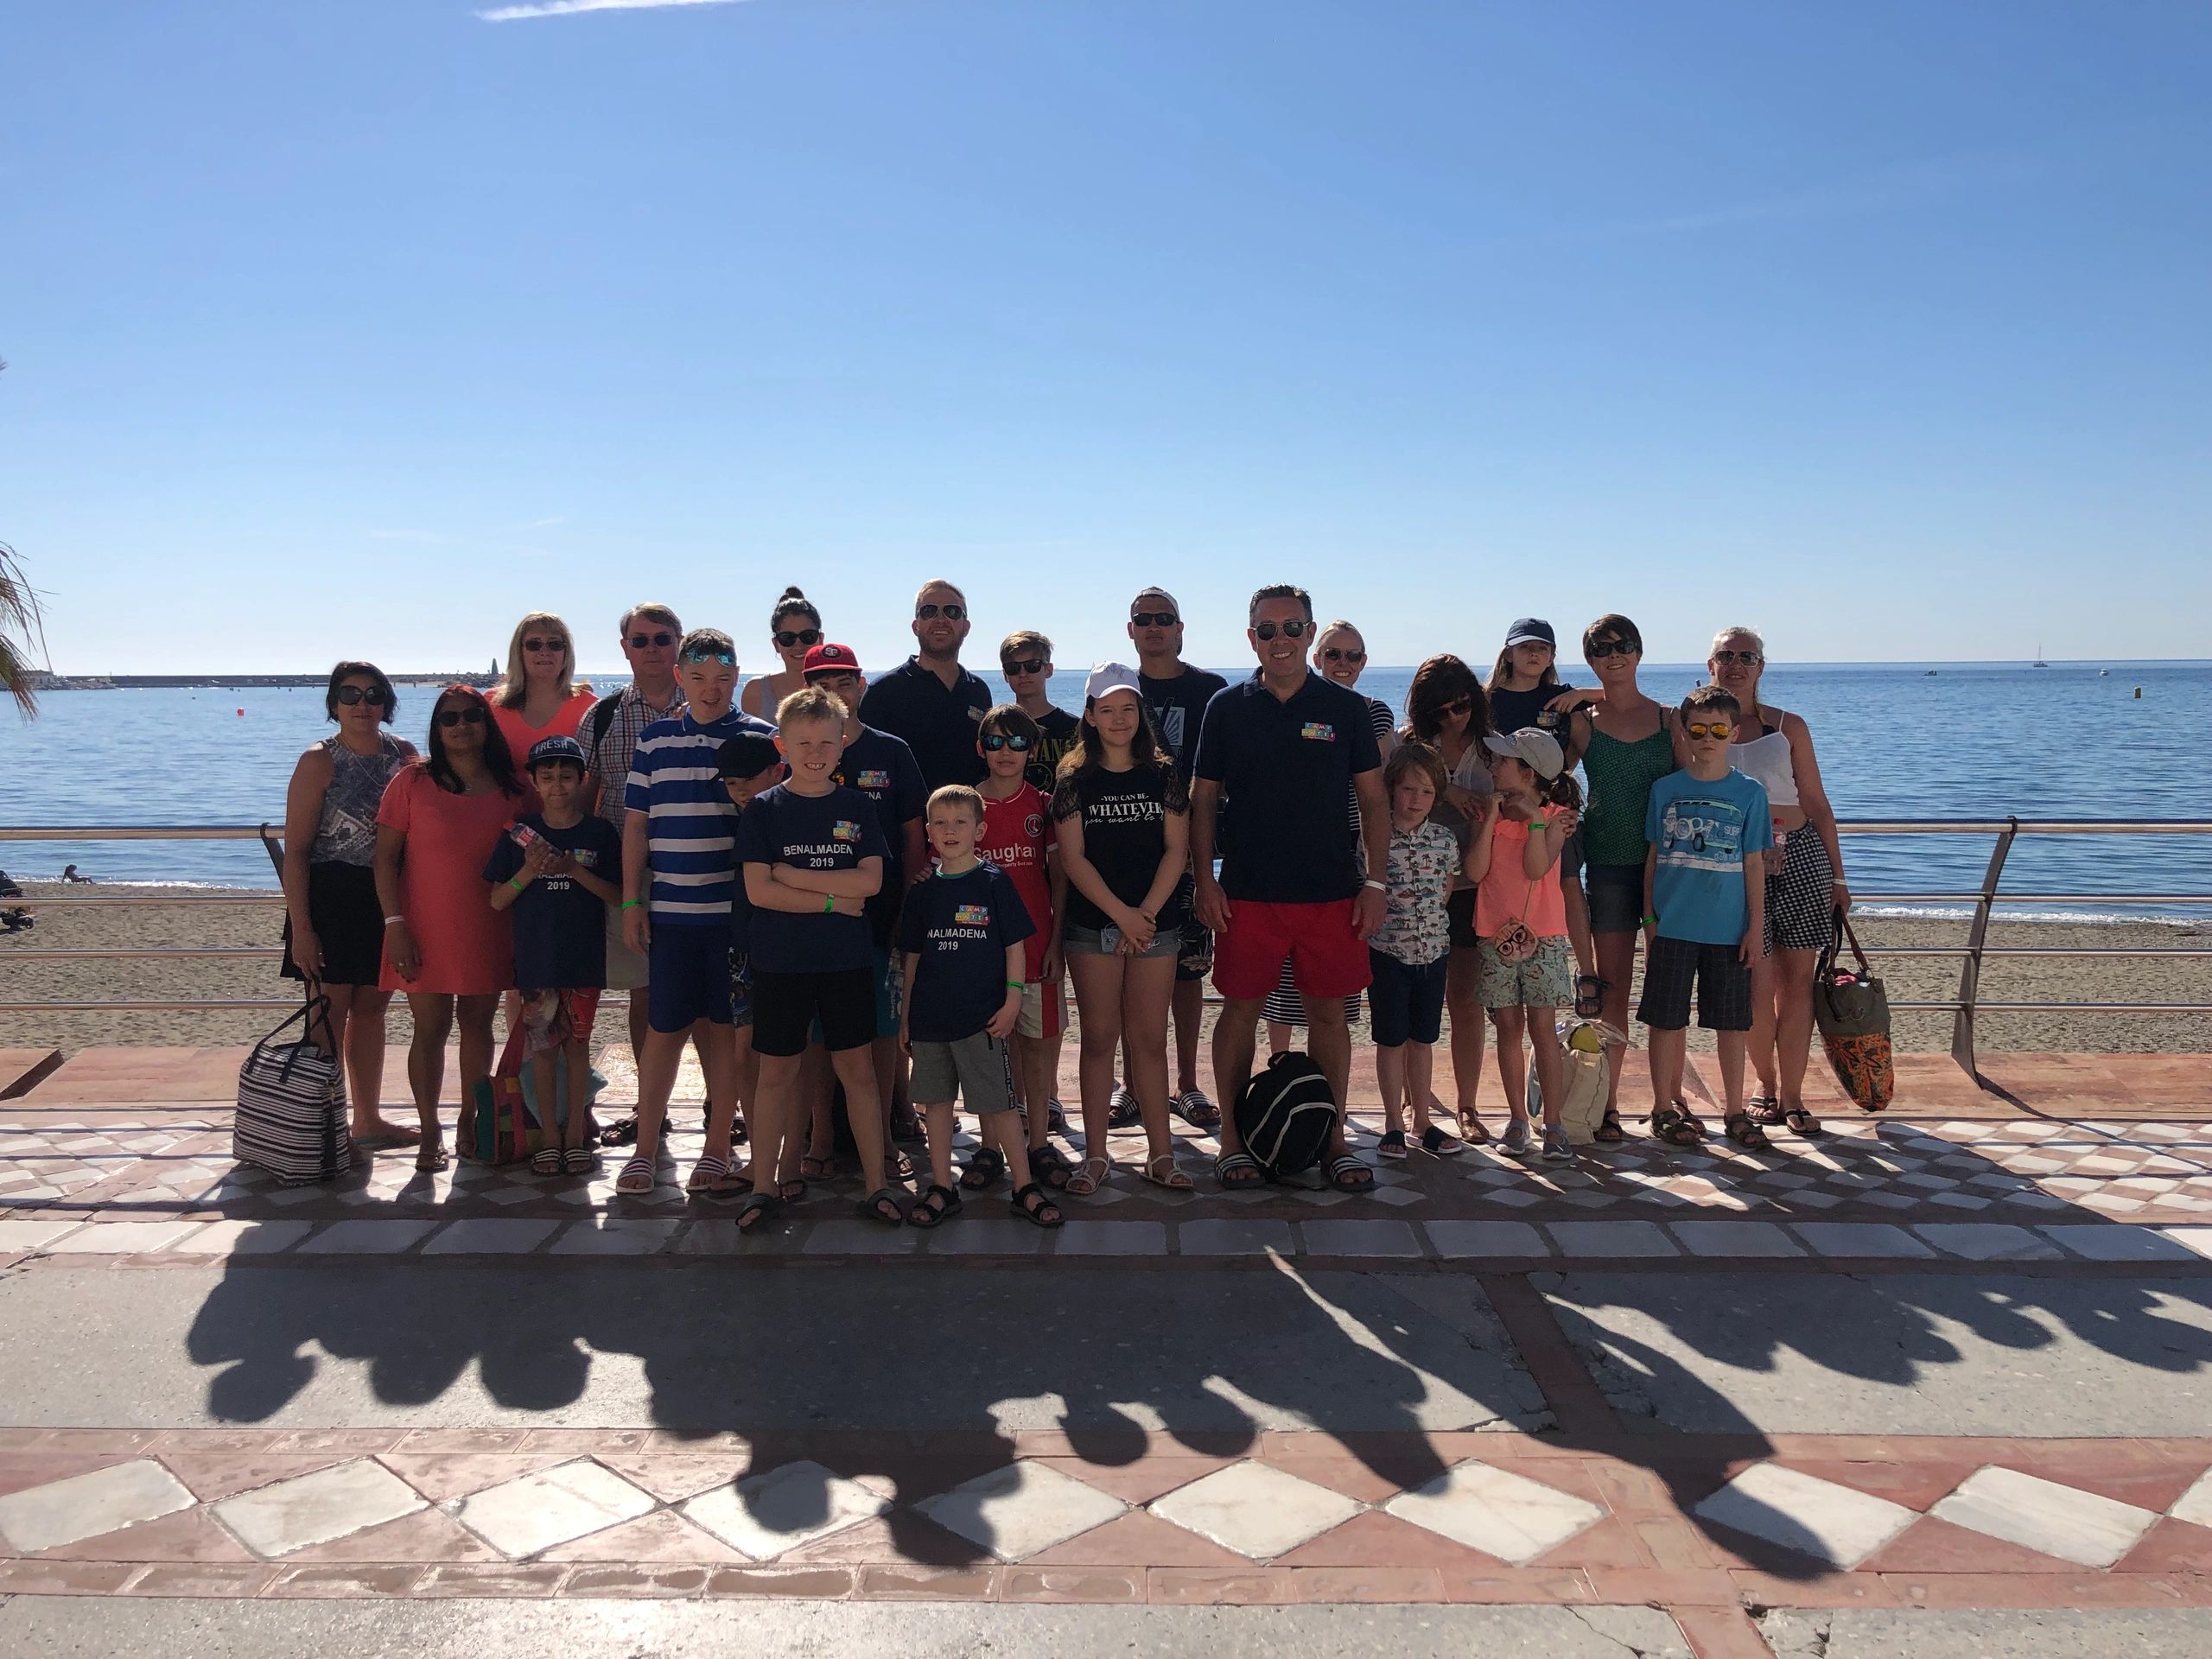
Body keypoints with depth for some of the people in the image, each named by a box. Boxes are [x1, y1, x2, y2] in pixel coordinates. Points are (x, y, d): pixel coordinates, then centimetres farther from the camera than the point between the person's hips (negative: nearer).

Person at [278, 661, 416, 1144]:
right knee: (331, 1013, -1)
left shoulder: (404, 754, 6)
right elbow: (295, 849, -10)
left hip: (386, 898, 5)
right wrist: (300, 928, -16)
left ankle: (368, 1118, 26)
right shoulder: (319, 762, -8)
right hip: (331, 899, -5)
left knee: (372, 1008, 14)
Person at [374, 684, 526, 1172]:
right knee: (431, 1028, 2)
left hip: (488, 932, 2)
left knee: (477, 1023, 11)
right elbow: (385, 858, -4)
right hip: (426, 933, -2)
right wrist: (395, 924, -11)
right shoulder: (412, 781, -3)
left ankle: (470, 1120, 26)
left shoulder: (511, 789, 4)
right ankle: (430, 1133, 13)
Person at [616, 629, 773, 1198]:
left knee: (725, 1027, 5)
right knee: (664, 1028, 5)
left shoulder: (760, 738, 3)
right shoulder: (654, 740, 9)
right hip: (670, 910, 1)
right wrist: (631, 901, 6)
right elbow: (636, 824, 11)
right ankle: (645, 1148, 17)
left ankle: (717, 1152, 16)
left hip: (737, 911, -1)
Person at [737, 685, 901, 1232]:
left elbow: (870, 880, -8)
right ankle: (765, 1185, 17)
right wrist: (834, 901, -12)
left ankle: (877, 1186, 12)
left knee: (858, 1068, 5)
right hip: (780, 961, -1)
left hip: (847, 960, 1)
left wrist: (795, 877, -13)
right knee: (777, 1073, 6)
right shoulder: (764, 808, -1)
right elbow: (758, 890, -11)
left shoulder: (857, 806, 3)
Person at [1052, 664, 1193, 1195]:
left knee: (1149, 1038, 4)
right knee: (1099, 1037, 3)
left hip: (1156, 925, 1)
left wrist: (1146, 914, -10)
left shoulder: (1163, 775, 5)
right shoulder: (1075, 780, 2)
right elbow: (1073, 857, -4)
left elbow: (1176, 850, 0)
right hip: (1092, 926, -1)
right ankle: (1095, 1156, 10)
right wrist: (1122, 914, -12)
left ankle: (1160, 1155, 11)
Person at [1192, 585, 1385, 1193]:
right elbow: (1204, 799, 7)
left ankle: (1333, 1138, 18)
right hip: (1247, 891, 0)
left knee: (1328, 1011, 6)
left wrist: (1375, 880, -1)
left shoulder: (1346, 707, 4)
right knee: (1240, 1008, 4)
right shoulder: (1227, 707, 4)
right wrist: (1205, 879, -2)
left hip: (1331, 891, 0)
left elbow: (1373, 799, 6)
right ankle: (1233, 1138, 15)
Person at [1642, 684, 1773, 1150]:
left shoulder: (1749, 792, 2)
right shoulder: (1665, 789, 3)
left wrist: (1756, 925, 0)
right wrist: (1649, 919, 3)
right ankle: (1665, 1107, 17)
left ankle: (1733, 1110, 20)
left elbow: (1753, 863, 3)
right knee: (1668, 1020, 4)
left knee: (1733, 1023, 8)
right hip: (1673, 926, 0)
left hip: (1730, 929, 0)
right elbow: (1653, 857, 7)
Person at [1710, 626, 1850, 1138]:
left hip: (1801, 854, 1)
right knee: (1757, 985, -5)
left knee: (1797, 980, 0)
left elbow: (1817, 805, 9)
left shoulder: (1789, 726, 8)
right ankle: (1766, 1085, 19)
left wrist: (1837, 875, 8)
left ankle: (1792, 1096, 11)